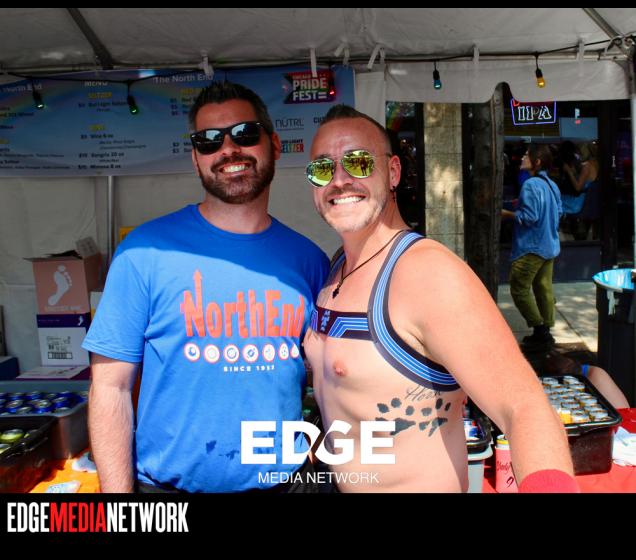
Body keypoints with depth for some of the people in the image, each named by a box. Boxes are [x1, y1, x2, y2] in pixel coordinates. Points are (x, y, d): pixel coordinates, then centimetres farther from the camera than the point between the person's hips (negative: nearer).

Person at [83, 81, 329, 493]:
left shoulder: (308, 259, -2)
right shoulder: (145, 251, -11)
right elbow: (111, 386, -9)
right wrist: (120, 504, -13)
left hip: (286, 478, 3)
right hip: (170, 483, -2)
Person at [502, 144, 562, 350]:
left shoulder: (530, 185, -18)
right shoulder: (552, 185, 10)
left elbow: (529, 217, -23)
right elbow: (559, 213, 17)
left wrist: (508, 214, -8)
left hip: (531, 247, -9)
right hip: (550, 246, 9)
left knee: (519, 288, -2)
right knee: (544, 288, 13)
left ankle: (540, 330, -1)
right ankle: (545, 331, 19)